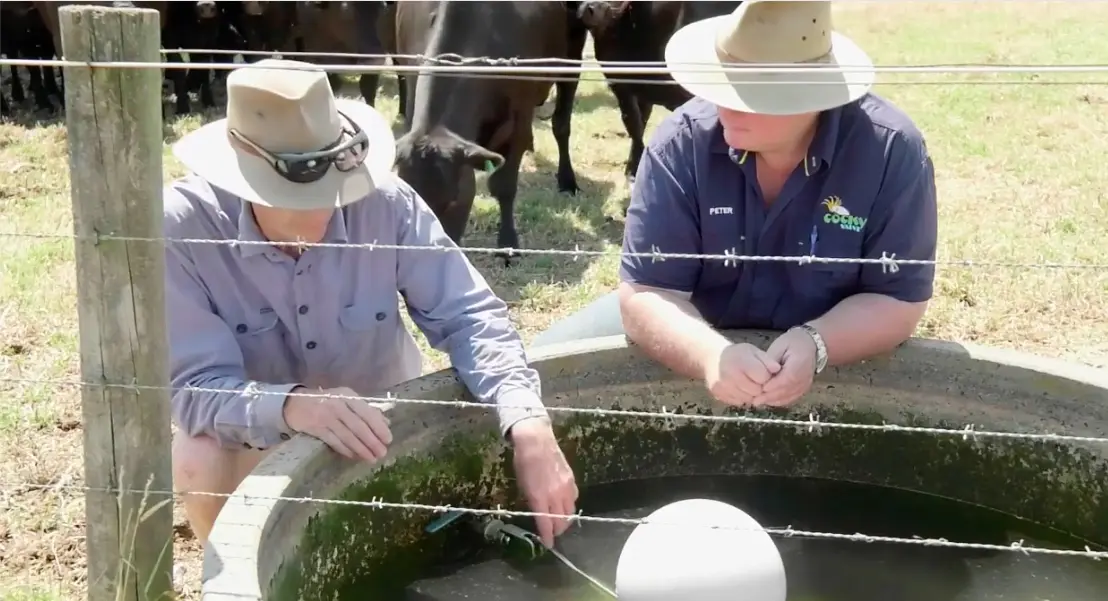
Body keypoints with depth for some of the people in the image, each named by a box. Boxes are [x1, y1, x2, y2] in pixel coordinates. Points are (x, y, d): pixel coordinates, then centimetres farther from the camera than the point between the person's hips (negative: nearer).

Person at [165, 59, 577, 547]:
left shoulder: (386, 203, -24)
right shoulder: (184, 227, -28)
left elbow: (469, 314, -21)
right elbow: (196, 388, -31)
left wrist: (529, 428, -38)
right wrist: (293, 406, -53)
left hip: (380, 421, 2)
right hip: (261, 429, -1)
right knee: (199, 460, -32)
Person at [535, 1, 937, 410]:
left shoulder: (893, 151, -21)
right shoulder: (682, 141, -20)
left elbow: (899, 303, -16)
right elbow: (647, 292, -21)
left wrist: (813, 344, -36)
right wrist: (710, 355, -42)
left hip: (835, 354, 0)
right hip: (696, 332, 0)